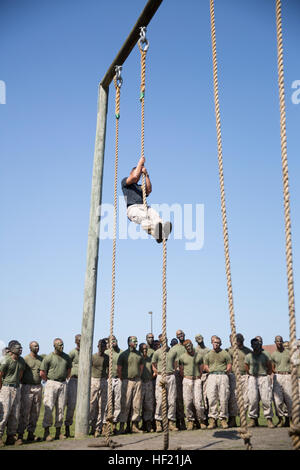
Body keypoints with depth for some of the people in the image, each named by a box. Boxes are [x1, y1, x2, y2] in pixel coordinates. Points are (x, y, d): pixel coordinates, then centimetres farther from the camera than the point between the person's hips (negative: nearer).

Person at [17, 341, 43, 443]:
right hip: (28, 387, -5)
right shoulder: (25, 359, -5)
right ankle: (20, 434, 5)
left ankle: (31, 433, 16)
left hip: (38, 387, 5)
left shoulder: (41, 359, 12)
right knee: (25, 412, -4)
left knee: (35, 412, 8)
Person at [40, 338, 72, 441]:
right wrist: (49, 381, 3)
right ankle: (46, 432, 0)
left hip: (63, 384, 4)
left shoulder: (66, 357, 8)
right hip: (51, 384, -4)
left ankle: (58, 432, 14)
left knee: (61, 408, 6)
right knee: (49, 408, -7)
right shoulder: (48, 357, -6)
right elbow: (42, 373, -4)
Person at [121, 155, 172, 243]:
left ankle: (163, 232, -64)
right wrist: (140, 162, 12)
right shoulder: (125, 181, 22)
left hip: (145, 207, 4)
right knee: (143, 216, -40)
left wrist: (146, 174, 12)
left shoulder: (140, 187, 36)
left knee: (154, 214, -33)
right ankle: (155, 233, -71)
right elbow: (134, 176, 1)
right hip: (132, 208, -4)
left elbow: (149, 190, 13)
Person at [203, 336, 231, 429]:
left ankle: (223, 419, 5)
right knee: (211, 398, -7)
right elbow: (205, 367, 14)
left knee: (224, 399, -4)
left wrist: (224, 372, -1)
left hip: (223, 376, -1)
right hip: (212, 376, 1)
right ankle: (212, 419, -4)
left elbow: (229, 366, 8)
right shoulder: (208, 355, 16)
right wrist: (211, 372, 3)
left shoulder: (225, 354, 11)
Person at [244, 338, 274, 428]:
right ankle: (252, 419, 3)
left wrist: (267, 375, 10)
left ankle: (269, 419, 1)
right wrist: (251, 375, 11)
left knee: (266, 399, -7)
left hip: (264, 378, 0)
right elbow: (247, 369, 12)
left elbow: (270, 368, 14)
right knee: (252, 399, -5)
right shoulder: (248, 356, 4)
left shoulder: (264, 355, 5)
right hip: (252, 378, 0)